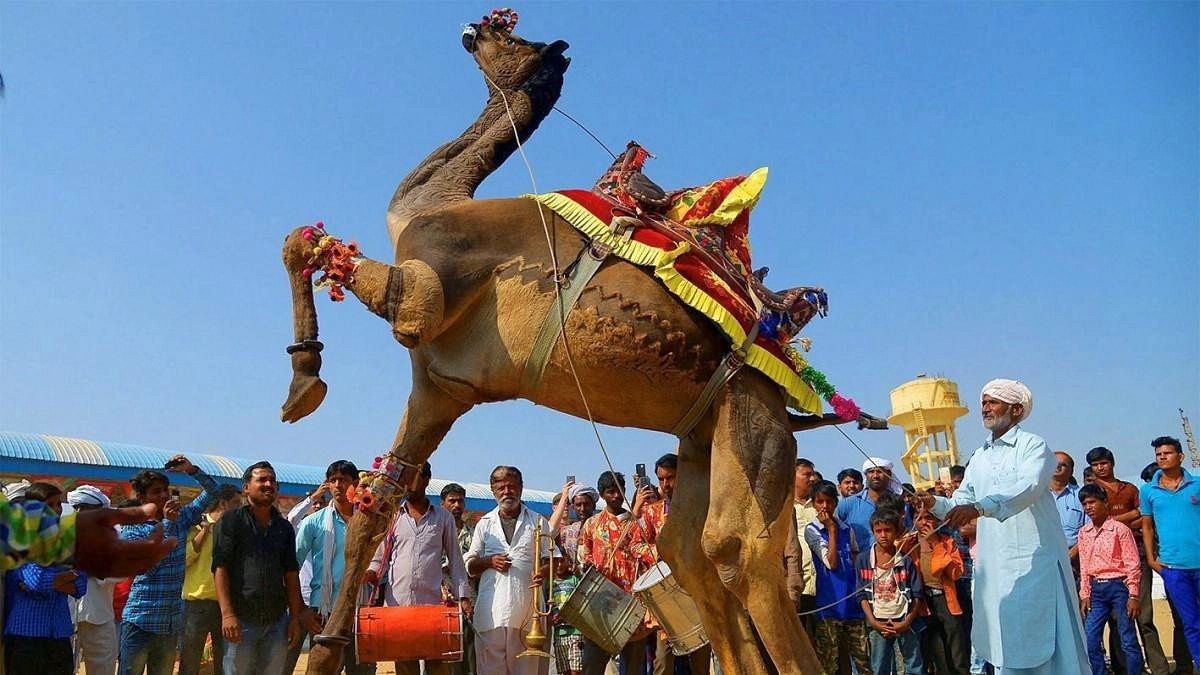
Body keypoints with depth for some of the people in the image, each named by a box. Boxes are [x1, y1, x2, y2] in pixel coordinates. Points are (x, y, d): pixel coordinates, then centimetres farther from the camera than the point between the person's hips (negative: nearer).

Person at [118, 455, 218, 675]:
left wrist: (191, 470, -6)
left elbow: (212, 492, 9)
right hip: (140, 621, -4)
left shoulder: (181, 519, 7)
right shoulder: (131, 528, -4)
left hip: (172, 622, 4)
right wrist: (166, 523, -19)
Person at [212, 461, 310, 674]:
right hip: (242, 619, -4)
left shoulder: (284, 527, 14)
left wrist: (295, 617, 7)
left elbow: (291, 574, 13)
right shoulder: (231, 521, 1)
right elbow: (220, 568, -7)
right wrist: (227, 614, -17)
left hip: (277, 620, 4)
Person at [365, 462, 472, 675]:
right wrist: (371, 572, -9)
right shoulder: (392, 517, 9)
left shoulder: (443, 518, 8)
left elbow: (455, 560, 9)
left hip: (432, 603, -1)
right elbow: (380, 557, 12)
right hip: (397, 603, 1)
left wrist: (463, 596, 1)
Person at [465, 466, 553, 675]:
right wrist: (489, 562, -5)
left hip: (527, 609, -1)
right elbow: (469, 565, 15)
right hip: (492, 610, 1)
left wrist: (544, 570, -13)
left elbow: (551, 558, 9)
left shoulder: (538, 522, 10)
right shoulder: (485, 523, 14)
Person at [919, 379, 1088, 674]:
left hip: (1034, 559, -6)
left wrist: (979, 507, -37)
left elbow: (1029, 487, -24)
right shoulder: (980, 457, 16)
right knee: (1003, 640, 8)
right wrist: (934, 503, -10)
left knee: (1040, 637, -4)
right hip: (993, 564, 6)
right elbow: (960, 503, 12)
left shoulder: (1033, 445, -5)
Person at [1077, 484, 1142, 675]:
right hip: (1096, 589, 5)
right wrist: (1085, 595, 8)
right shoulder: (1083, 533, 9)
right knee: (1090, 640, 2)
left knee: (1128, 640, 1)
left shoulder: (1120, 529, -5)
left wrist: (1133, 596, -10)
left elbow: (1133, 564, -6)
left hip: (1118, 586, -5)